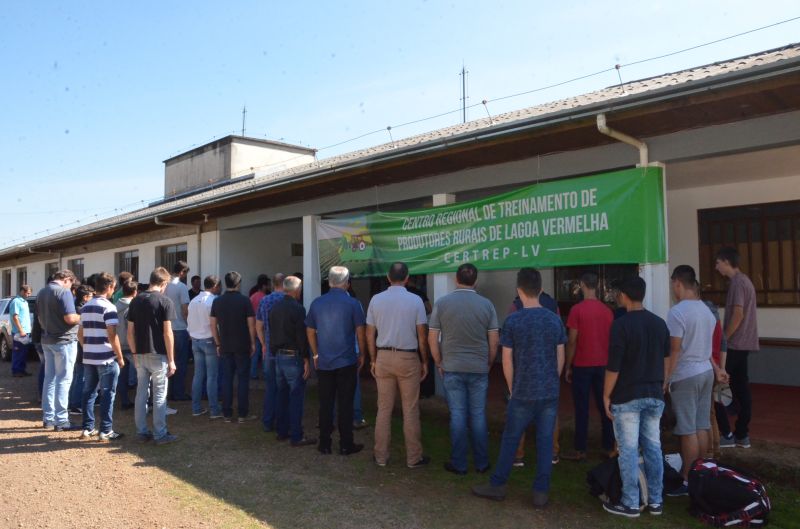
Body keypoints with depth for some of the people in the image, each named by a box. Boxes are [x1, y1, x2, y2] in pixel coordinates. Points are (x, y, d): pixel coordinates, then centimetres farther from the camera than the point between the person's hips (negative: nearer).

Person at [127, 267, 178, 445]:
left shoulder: (135, 301, 6)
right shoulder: (165, 301, -10)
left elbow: (130, 332, 7)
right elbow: (167, 333, -13)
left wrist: (135, 353, 16)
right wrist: (171, 360, -8)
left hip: (140, 355, 5)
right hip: (158, 355, -5)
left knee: (141, 393, 12)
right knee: (159, 395, 2)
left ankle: (142, 432, 18)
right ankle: (160, 434, 6)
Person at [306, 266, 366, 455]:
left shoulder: (316, 303, 3)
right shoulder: (353, 303, -7)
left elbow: (310, 332, 9)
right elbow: (360, 332, -5)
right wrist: (362, 355, 6)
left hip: (323, 362, 3)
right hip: (346, 362, -3)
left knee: (325, 404, 11)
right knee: (345, 404, 4)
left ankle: (324, 444, 17)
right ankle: (346, 445, 10)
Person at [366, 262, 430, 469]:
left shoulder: (376, 300, 0)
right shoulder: (415, 300, -7)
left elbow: (370, 334, 4)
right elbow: (422, 336, -5)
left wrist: (373, 360, 13)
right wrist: (424, 361, 6)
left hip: (383, 357, 3)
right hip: (408, 358, -2)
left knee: (384, 409, 11)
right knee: (410, 411, 6)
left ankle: (381, 456, 18)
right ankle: (414, 458, 13)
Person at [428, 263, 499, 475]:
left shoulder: (442, 303, -4)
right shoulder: (486, 304, -2)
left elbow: (432, 338, -2)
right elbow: (494, 340, 0)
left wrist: (439, 363, 9)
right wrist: (489, 364, 13)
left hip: (452, 368, -1)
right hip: (479, 369, 1)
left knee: (457, 415, 6)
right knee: (478, 415, 9)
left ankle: (459, 464, 13)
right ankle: (481, 463, 18)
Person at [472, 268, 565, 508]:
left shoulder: (512, 321, -10)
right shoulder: (555, 319, 0)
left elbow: (507, 360, -6)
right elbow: (560, 358, 5)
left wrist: (512, 388, 7)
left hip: (523, 393, -3)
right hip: (550, 393, 3)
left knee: (510, 439, 9)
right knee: (545, 441, 9)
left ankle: (497, 485, 20)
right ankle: (541, 492, 15)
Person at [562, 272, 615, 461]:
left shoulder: (577, 310, -10)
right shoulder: (607, 311, 4)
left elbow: (572, 341, -10)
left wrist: (568, 367, -1)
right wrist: (608, 362, 18)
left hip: (582, 365, -4)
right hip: (603, 365, 4)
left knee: (582, 408, 1)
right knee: (605, 406, 10)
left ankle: (580, 451, 5)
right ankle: (609, 447, 17)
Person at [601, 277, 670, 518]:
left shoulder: (621, 324, -14)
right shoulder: (660, 323, 7)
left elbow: (613, 366, -15)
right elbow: (666, 360, 14)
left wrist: (606, 395, -5)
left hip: (627, 396, -6)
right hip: (654, 395, 6)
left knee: (629, 450, 1)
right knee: (653, 447, 12)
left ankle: (630, 504, 9)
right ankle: (655, 501, 20)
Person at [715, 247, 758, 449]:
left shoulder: (737, 282, -15)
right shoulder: (744, 280, 16)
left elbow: (738, 315, -22)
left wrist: (723, 339, -15)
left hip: (734, 345, -9)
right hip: (742, 344, 9)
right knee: (741, 388, 10)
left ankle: (726, 434, 1)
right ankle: (742, 435, 14)